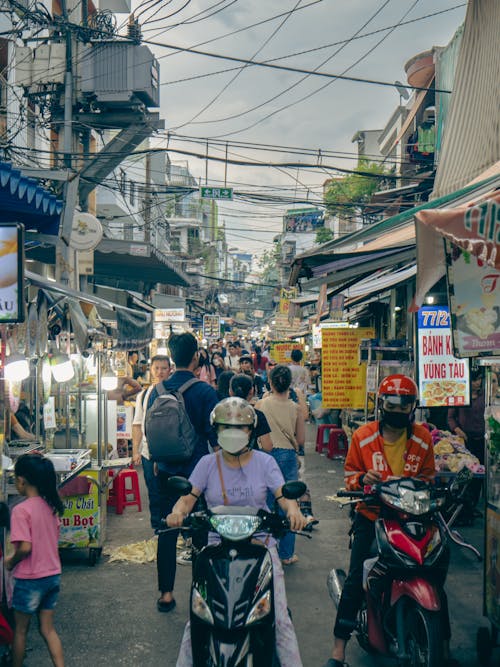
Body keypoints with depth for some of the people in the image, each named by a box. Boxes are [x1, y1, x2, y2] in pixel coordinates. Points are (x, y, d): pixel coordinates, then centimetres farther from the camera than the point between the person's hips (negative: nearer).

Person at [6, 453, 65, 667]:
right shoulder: (51, 506, 1)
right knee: (48, 629, 15)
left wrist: (10, 562, -6)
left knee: (20, 630, 14)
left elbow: (25, 548, -24)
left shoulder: (21, 510, -20)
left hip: (30, 579, -6)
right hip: (53, 575, 6)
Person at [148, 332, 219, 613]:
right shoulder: (205, 392, -14)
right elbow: (215, 435, -12)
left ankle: (166, 593, 17)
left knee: (167, 531, 11)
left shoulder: (157, 391, -2)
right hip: (198, 471, -4)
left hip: (167, 471, 4)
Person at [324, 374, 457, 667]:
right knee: (356, 579, -7)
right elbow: (350, 475, 3)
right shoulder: (362, 436, -2)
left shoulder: (422, 437, 2)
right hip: (372, 515, -1)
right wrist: (363, 479, -19)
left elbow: (428, 475, 12)